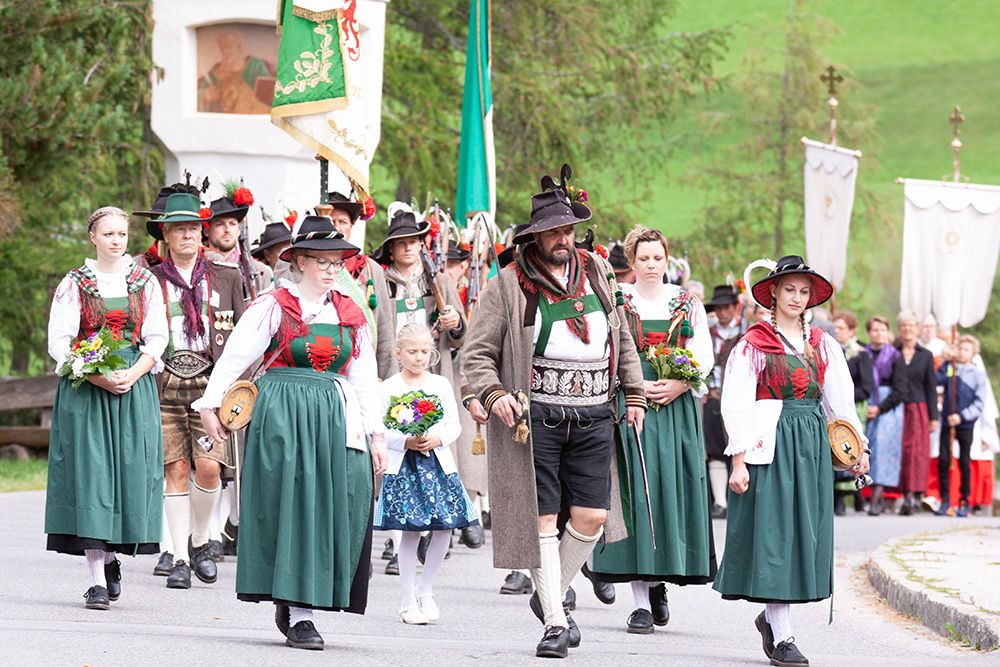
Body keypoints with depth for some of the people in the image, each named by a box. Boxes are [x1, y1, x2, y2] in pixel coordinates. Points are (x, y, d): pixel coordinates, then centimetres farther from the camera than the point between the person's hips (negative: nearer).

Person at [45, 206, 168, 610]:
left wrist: (131, 376, -12)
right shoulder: (74, 284, 3)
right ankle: (98, 579, -8)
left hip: (135, 388, 2)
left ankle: (112, 556, 22)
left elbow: (157, 340, 5)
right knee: (90, 471, -8)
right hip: (84, 390, -2)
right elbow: (59, 341, -2)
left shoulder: (145, 283, 8)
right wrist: (97, 377, -15)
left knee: (130, 468, -2)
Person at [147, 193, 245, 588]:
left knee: (209, 466, -11)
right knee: (175, 469, -2)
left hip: (211, 385, 0)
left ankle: (201, 541, 13)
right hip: (165, 387, 0)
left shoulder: (226, 278, 10)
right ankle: (178, 558, 5)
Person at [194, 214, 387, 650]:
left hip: (335, 417, 5)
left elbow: (364, 377, 14)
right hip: (282, 416, -5)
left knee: (339, 507, -1)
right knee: (292, 505, -6)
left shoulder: (351, 315, 12)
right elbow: (234, 357, -3)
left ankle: (293, 603, 11)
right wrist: (209, 405, -7)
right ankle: (297, 614, -5)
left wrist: (375, 432, 10)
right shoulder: (273, 307, -2)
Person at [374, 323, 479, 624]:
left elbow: (454, 425, 9)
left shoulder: (441, 385, 8)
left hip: (438, 462, 3)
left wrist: (437, 438, -11)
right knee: (411, 531, -3)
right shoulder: (389, 388, 0)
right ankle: (408, 602, 6)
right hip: (403, 465, -3)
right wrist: (405, 442, -17)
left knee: (444, 527, -3)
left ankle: (425, 592, 16)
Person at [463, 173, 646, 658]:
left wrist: (634, 395, 18)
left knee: (592, 516, -1)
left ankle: (552, 595, 22)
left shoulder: (596, 275, 12)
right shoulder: (507, 286, -2)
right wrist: (493, 395, -17)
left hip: (593, 416, 4)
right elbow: (477, 354, -1)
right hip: (534, 416, -4)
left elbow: (622, 341, 22)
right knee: (542, 518, -3)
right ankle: (555, 621, 4)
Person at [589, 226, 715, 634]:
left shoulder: (687, 304, 11)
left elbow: (704, 356, 6)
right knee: (636, 492, -8)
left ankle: (659, 581, 19)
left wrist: (678, 385, -11)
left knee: (674, 491, -1)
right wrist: (636, 386, -15)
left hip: (677, 408, 2)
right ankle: (641, 601, -9)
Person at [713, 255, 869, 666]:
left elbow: (843, 400, 13)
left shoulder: (823, 346, 12)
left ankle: (771, 616, 23)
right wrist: (739, 461, -12)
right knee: (774, 533, -6)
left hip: (812, 446, 5)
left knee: (806, 532, 4)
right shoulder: (754, 345, -1)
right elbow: (736, 405, -5)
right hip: (770, 444, -5)